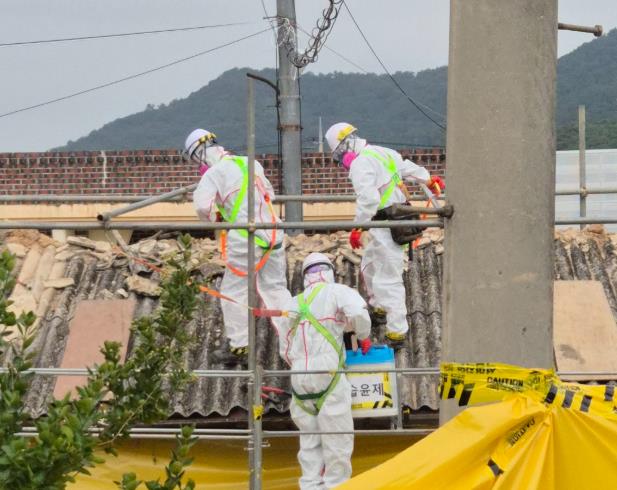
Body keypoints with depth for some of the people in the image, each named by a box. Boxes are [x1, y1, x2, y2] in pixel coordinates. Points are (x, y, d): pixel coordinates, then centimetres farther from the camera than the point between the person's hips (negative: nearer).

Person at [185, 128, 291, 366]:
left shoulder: (213, 173, -6)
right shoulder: (249, 163, 14)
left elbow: (202, 205, -18)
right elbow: (269, 193, 24)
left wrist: (214, 217, 2)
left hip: (245, 239, -6)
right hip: (272, 234, 6)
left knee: (234, 292, 6)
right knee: (276, 288, 14)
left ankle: (238, 346, 8)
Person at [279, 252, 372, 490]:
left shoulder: (293, 304, 17)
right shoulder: (335, 292, 1)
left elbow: (285, 348, 19)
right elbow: (357, 312, -17)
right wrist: (364, 337, 0)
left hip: (300, 378, 5)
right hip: (328, 374, -5)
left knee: (309, 439, 11)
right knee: (337, 438, 1)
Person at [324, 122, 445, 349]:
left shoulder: (360, 164, -17)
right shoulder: (381, 152, 12)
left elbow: (368, 199, -28)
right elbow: (406, 167, 27)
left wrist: (357, 228, -23)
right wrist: (428, 179, 42)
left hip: (386, 228, -11)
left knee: (387, 280, -9)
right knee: (369, 266, 27)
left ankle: (397, 332, -9)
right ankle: (379, 308, 45)